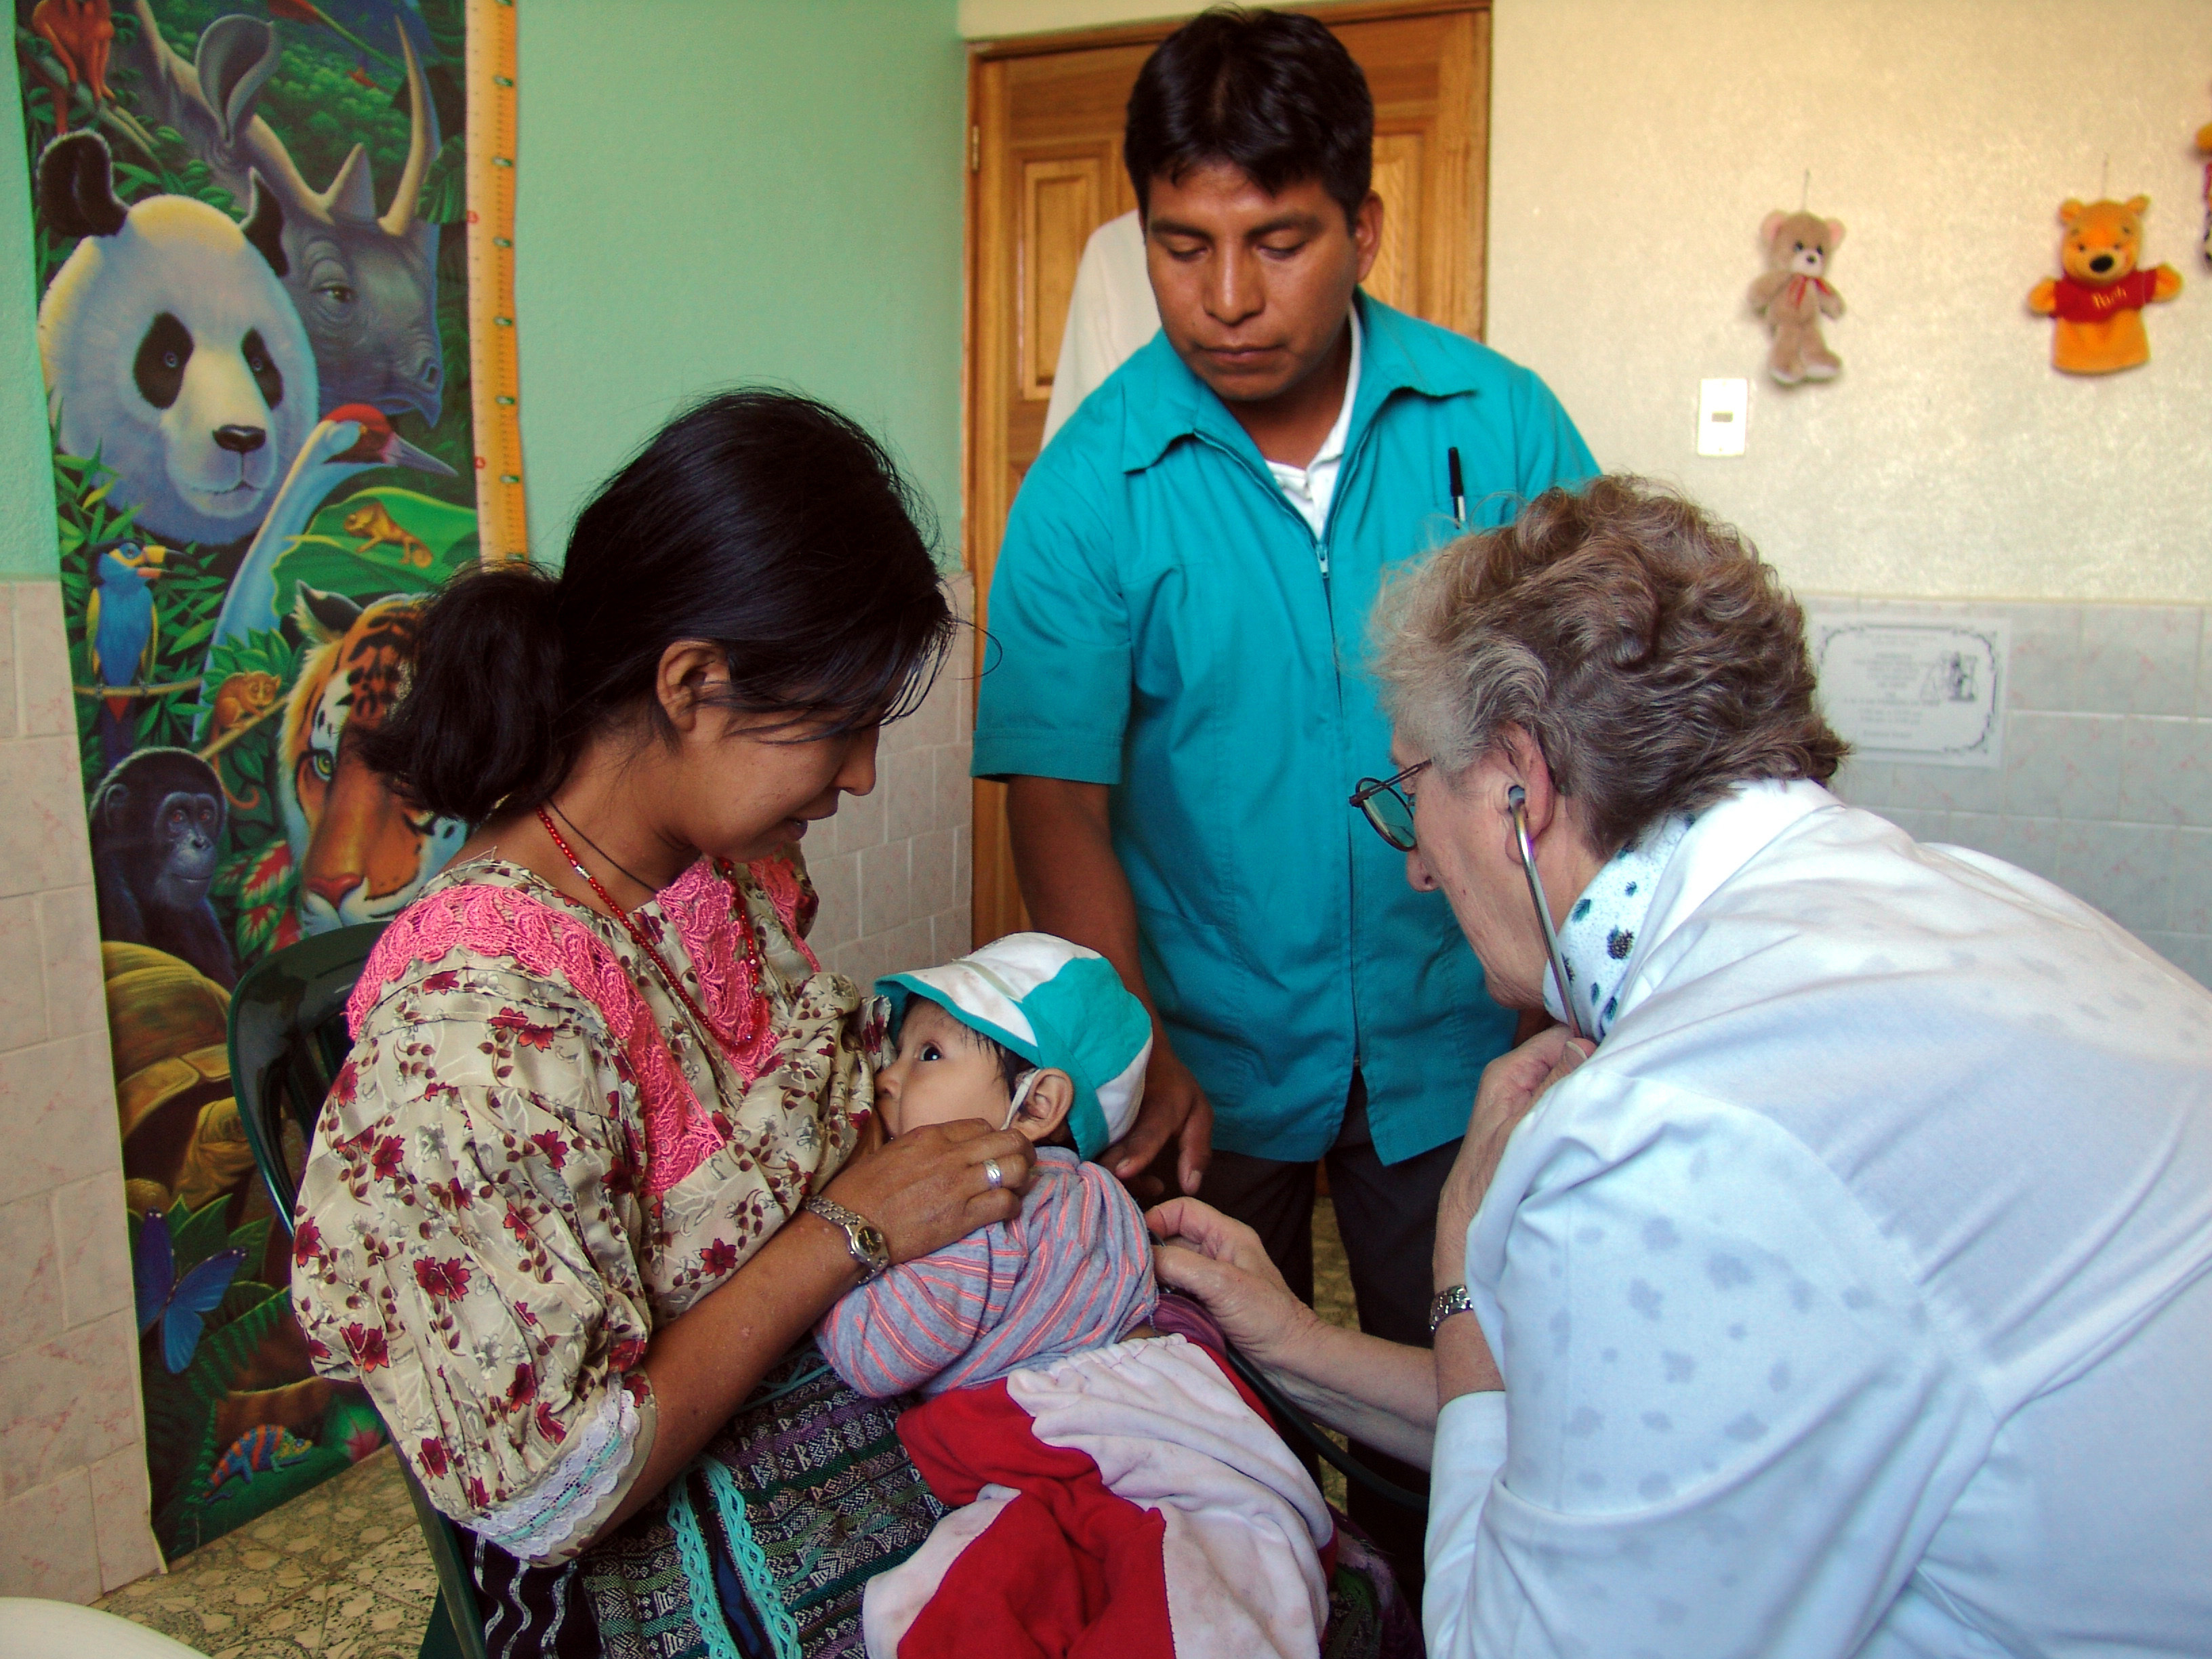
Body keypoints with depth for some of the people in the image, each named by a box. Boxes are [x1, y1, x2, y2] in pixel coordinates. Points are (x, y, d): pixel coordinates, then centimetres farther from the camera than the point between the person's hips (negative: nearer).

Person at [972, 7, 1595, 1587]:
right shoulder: (1089, 483, -12)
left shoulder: (1499, 422, -7)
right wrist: (1133, 1046, -22)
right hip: (1212, 1051, -1)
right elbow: (1059, 797, -12)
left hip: (1451, 1039, 2)